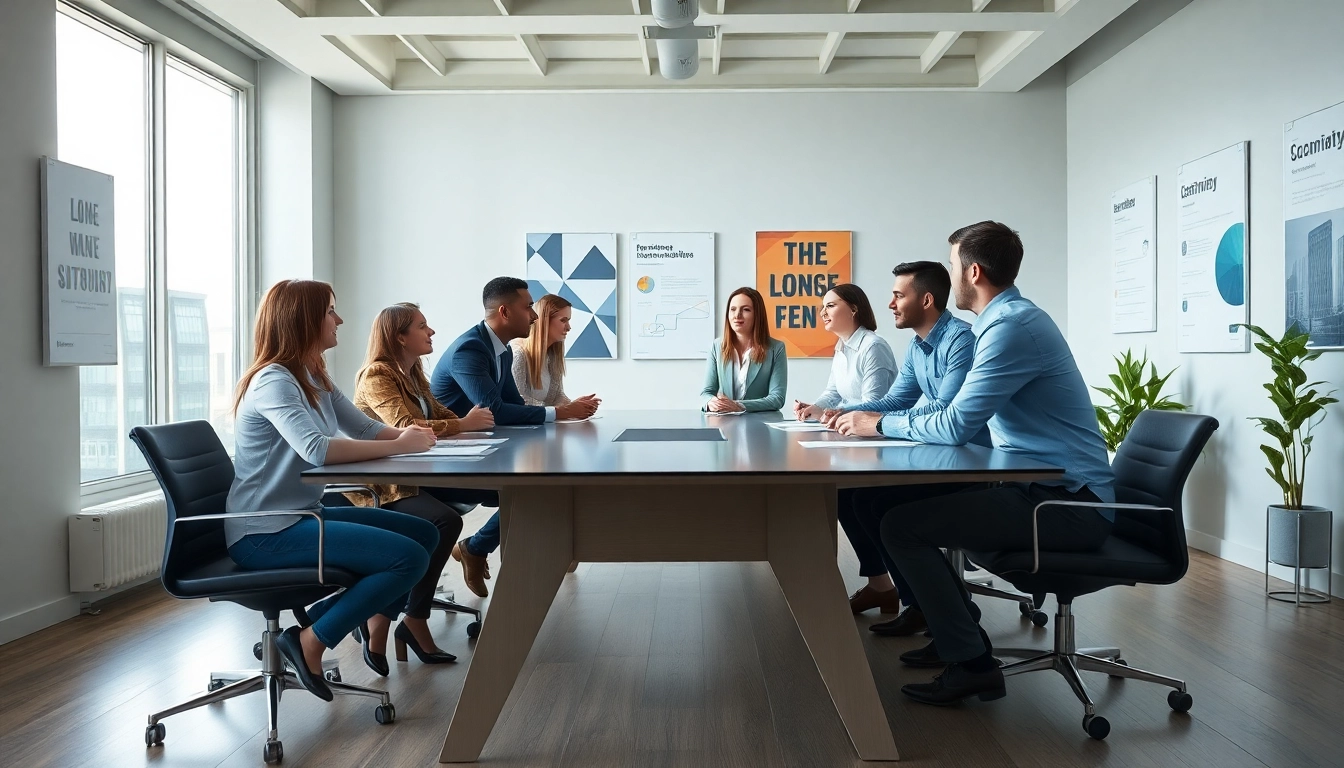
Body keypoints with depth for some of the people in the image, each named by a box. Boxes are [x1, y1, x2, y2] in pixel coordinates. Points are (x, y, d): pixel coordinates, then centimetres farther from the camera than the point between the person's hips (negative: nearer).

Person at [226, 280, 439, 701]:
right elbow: (316, 449, -33)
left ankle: (377, 634, 19)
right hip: (266, 533, -10)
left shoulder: (314, 378, 12)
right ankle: (309, 642, -8)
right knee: (410, 557, -20)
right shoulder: (272, 381, -18)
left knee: (424, 534, 8)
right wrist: (399, 445, -26)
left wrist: (405, 432, -10)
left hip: (304, 515, 10)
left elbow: (364, 427, 13)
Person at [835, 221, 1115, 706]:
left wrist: (878, 425, -7)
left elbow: (956, 427, -22)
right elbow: (966, 419, 17)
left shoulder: (1012, 326, -19)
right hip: (1047, 488, 10)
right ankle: (956, 633, 26)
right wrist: (864, 416, 11)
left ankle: (972, 664, -4)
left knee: (901, 525, -16)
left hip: (1068, 502, -10)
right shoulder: (1012, 317, 14)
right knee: (910, 499, 17)